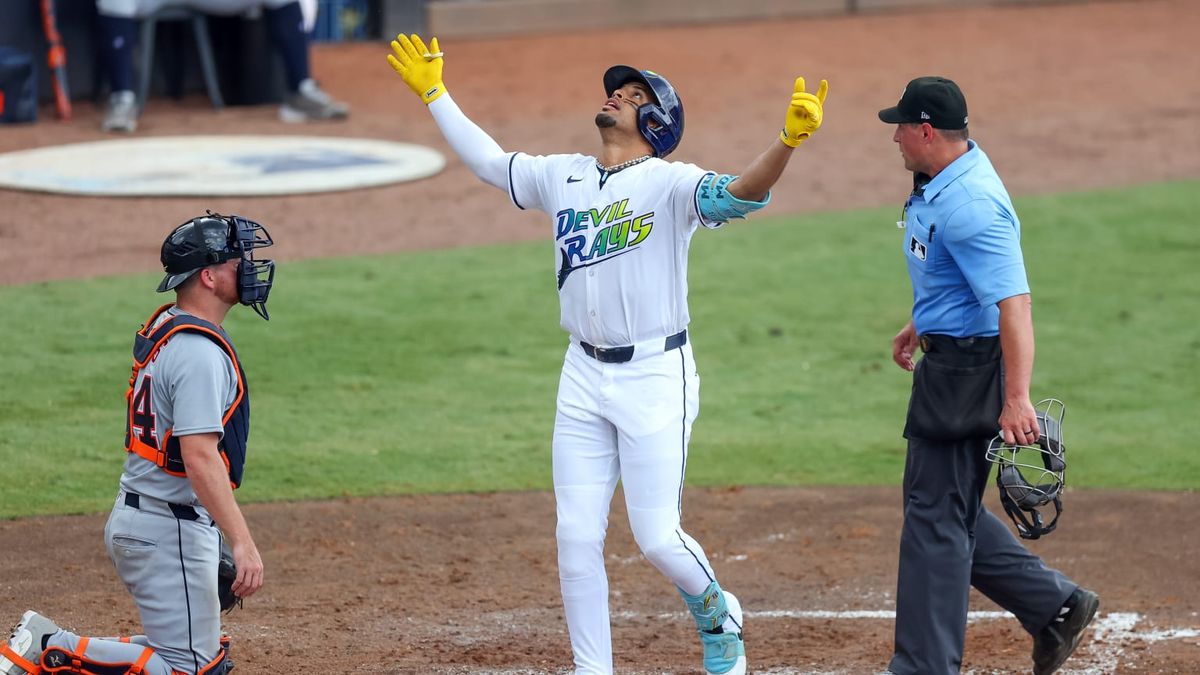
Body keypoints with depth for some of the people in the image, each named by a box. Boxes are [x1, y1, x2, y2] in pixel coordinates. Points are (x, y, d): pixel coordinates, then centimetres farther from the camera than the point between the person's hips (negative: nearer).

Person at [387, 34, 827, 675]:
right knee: (576, 538, 3)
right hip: (584, 379, 6)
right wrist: (433, 92, 29)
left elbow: (741, 194, -29)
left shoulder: (669, 183, -11)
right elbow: (487, 160, 24)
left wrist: (789, 139, -46)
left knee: (657, 537, -6)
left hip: (655, 378, -6)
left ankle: (718, 619, 24)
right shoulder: (561, 176, 8)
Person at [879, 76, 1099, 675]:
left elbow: (1014, 303, -31)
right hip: (947, 357, 11)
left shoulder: (970, 204, -25)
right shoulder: (938, 183, 7)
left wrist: (1016, 399, -37)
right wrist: (919, 323, 39)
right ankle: (1055, 605, 24)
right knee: (951, 508, 17)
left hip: (969, 367, -11)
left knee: (936, 513, -5)